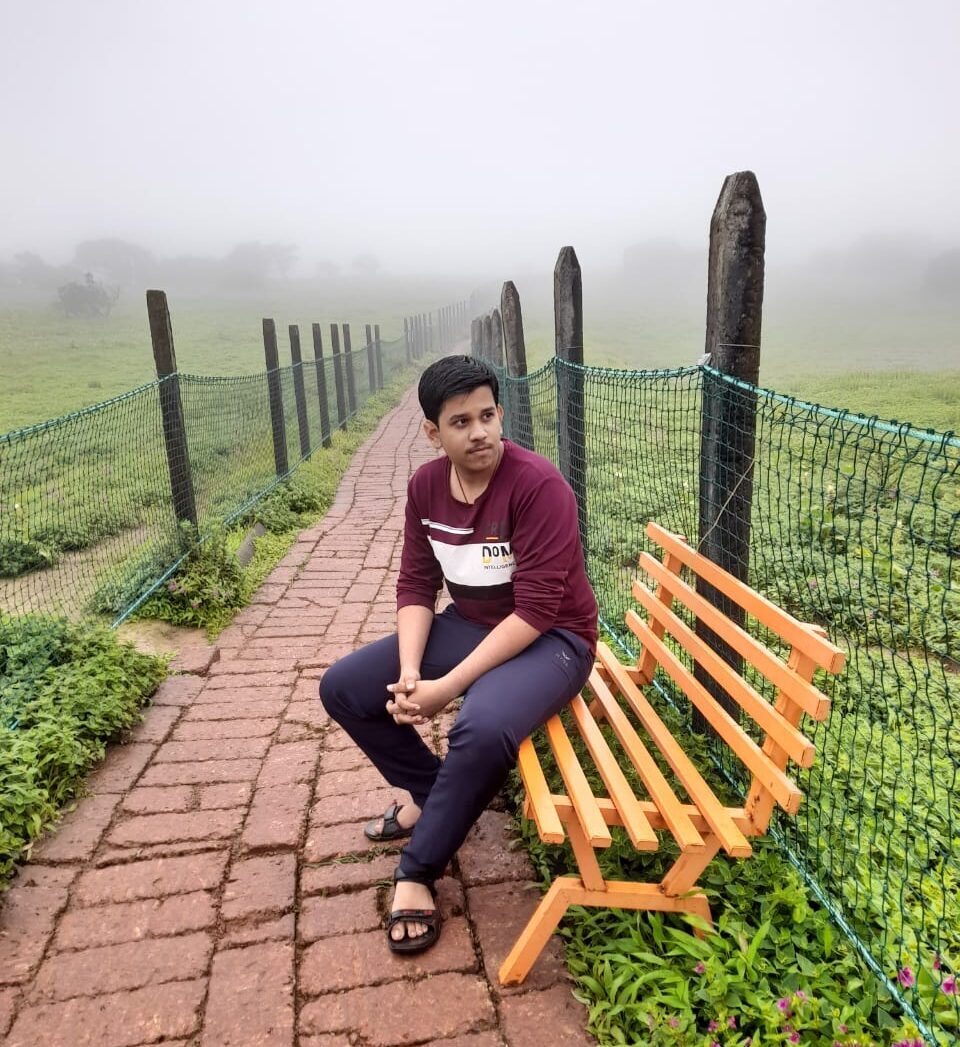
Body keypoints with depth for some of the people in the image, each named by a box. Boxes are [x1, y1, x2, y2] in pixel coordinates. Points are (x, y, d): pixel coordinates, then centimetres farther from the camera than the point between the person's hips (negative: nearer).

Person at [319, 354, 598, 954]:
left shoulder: (538, 485, -23)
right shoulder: (427, 485, -2)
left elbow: (535, 612, -26)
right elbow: (416, 585, 0)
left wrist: (447, 688, -27)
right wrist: (409, 671, -17)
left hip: (551, 640, -7)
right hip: (466, 625, 7)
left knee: (482, 730, -36)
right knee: (342, 689, 1)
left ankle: (417, 871, -8)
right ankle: (430, 795, 20)